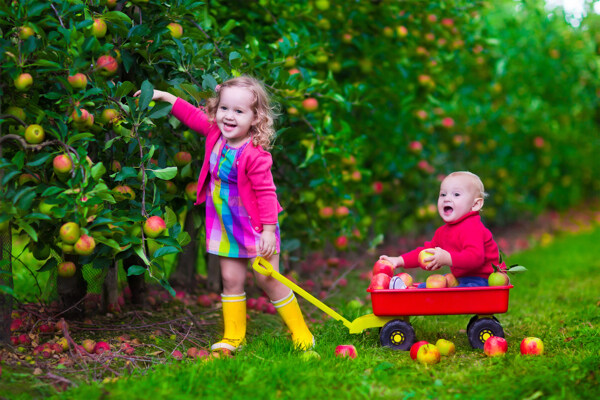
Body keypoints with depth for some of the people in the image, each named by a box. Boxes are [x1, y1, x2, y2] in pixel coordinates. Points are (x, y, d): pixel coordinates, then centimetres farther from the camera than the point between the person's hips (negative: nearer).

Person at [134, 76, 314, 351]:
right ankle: (233, 336, 16)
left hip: (255, 227, -6)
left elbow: (266, 192, -21)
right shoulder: (215, 134, -3)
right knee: (231, 279, 7)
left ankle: (300, 332, 11)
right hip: (225, 227, 6)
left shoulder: (255, 155, -23)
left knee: (267, 279, -3)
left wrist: (269, 230, -21)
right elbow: (193, 116, 15)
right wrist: (165, 97, 16)